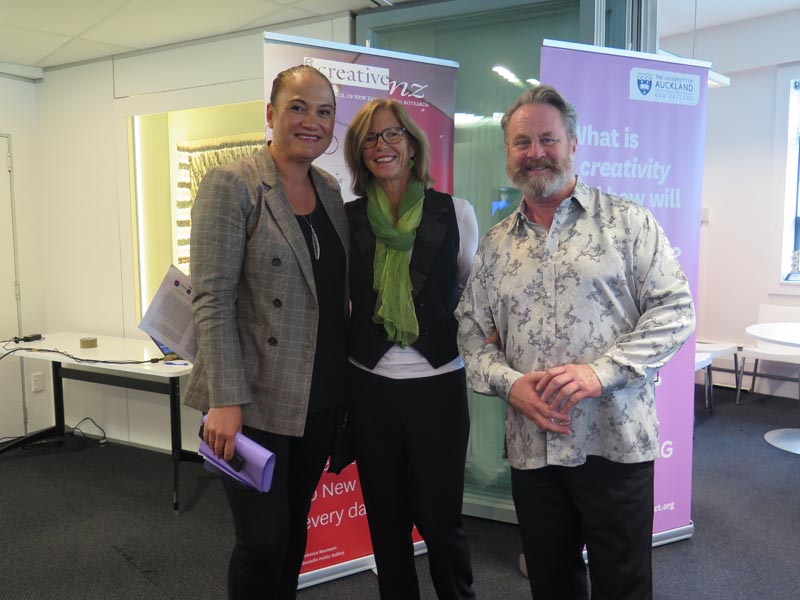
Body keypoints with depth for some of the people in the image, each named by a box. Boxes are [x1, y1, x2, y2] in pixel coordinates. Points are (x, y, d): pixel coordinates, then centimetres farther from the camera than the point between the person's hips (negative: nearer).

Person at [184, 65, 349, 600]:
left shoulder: (331, 191, 9)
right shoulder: (231, 185, -9)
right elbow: (213, 300, -14)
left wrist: (343, 377, 9)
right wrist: (226, 400, -19)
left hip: (322, 396, 6)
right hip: (256, 400, -5)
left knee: (295, 522, 19)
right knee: (263, 541, 4)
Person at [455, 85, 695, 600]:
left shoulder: (627, 222, -2)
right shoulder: (496, 244, 9)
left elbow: (675, 310, -7)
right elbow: (472, 332, 9)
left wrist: (601, 371, -19)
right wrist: (509, 383, -10)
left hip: (616, 442, -3)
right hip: (531, 448, 4)